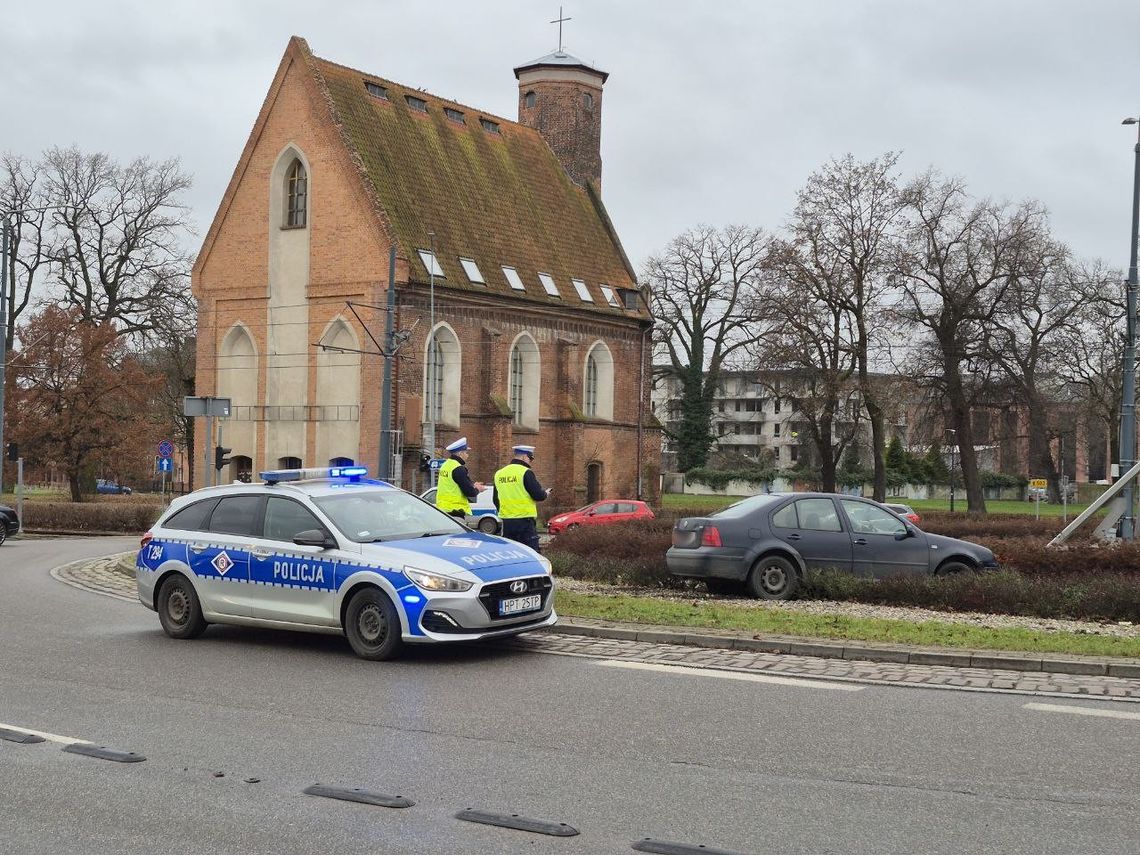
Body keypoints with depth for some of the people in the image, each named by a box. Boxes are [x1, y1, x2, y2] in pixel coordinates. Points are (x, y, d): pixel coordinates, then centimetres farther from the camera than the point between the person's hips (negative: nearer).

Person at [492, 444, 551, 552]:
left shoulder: (499, 474, 11)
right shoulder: (526, 472, -10)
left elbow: (495, 499, 18)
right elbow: (538, 495, -12)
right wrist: (546, 494, 9)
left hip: (506, 522, 6)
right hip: (525, 521, -6)